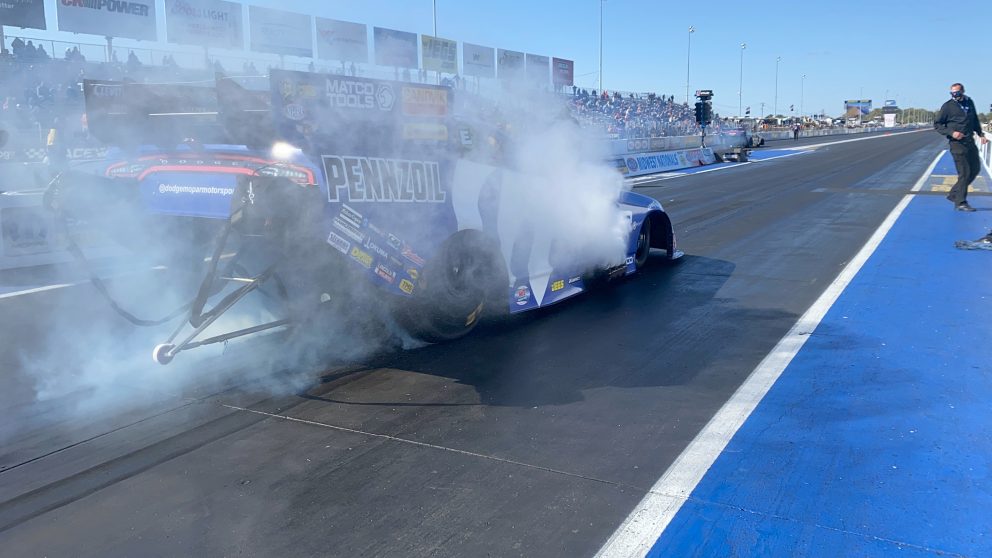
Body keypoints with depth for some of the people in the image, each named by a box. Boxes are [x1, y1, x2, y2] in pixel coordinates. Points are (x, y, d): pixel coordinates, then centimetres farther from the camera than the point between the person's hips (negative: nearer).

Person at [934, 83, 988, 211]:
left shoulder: (969, 102, 11)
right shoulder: (947, 106, -5)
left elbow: (975, 120, 23)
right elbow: (937, 124, -4)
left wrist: (981, 134, 14)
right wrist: (951, 133, -16)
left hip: (970, 141, 7)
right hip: (957, 143, -7)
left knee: (975, 169, 12)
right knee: (965, 173, -8)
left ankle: (954, 194, 22)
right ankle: (960, 203, -1)